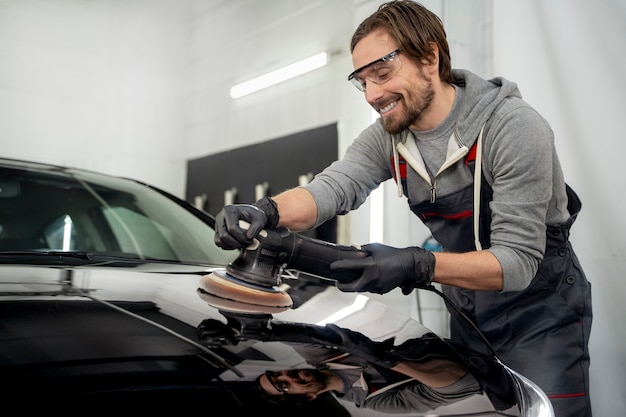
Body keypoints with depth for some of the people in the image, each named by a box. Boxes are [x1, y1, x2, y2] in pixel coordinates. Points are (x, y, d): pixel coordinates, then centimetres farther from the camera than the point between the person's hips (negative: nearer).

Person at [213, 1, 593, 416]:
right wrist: (266, 211, -40)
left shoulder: (513, 126, -24)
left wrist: (416, 266, -41)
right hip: (466, 313, 5)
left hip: (540, 310, -5)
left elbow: (517, 261, -28)